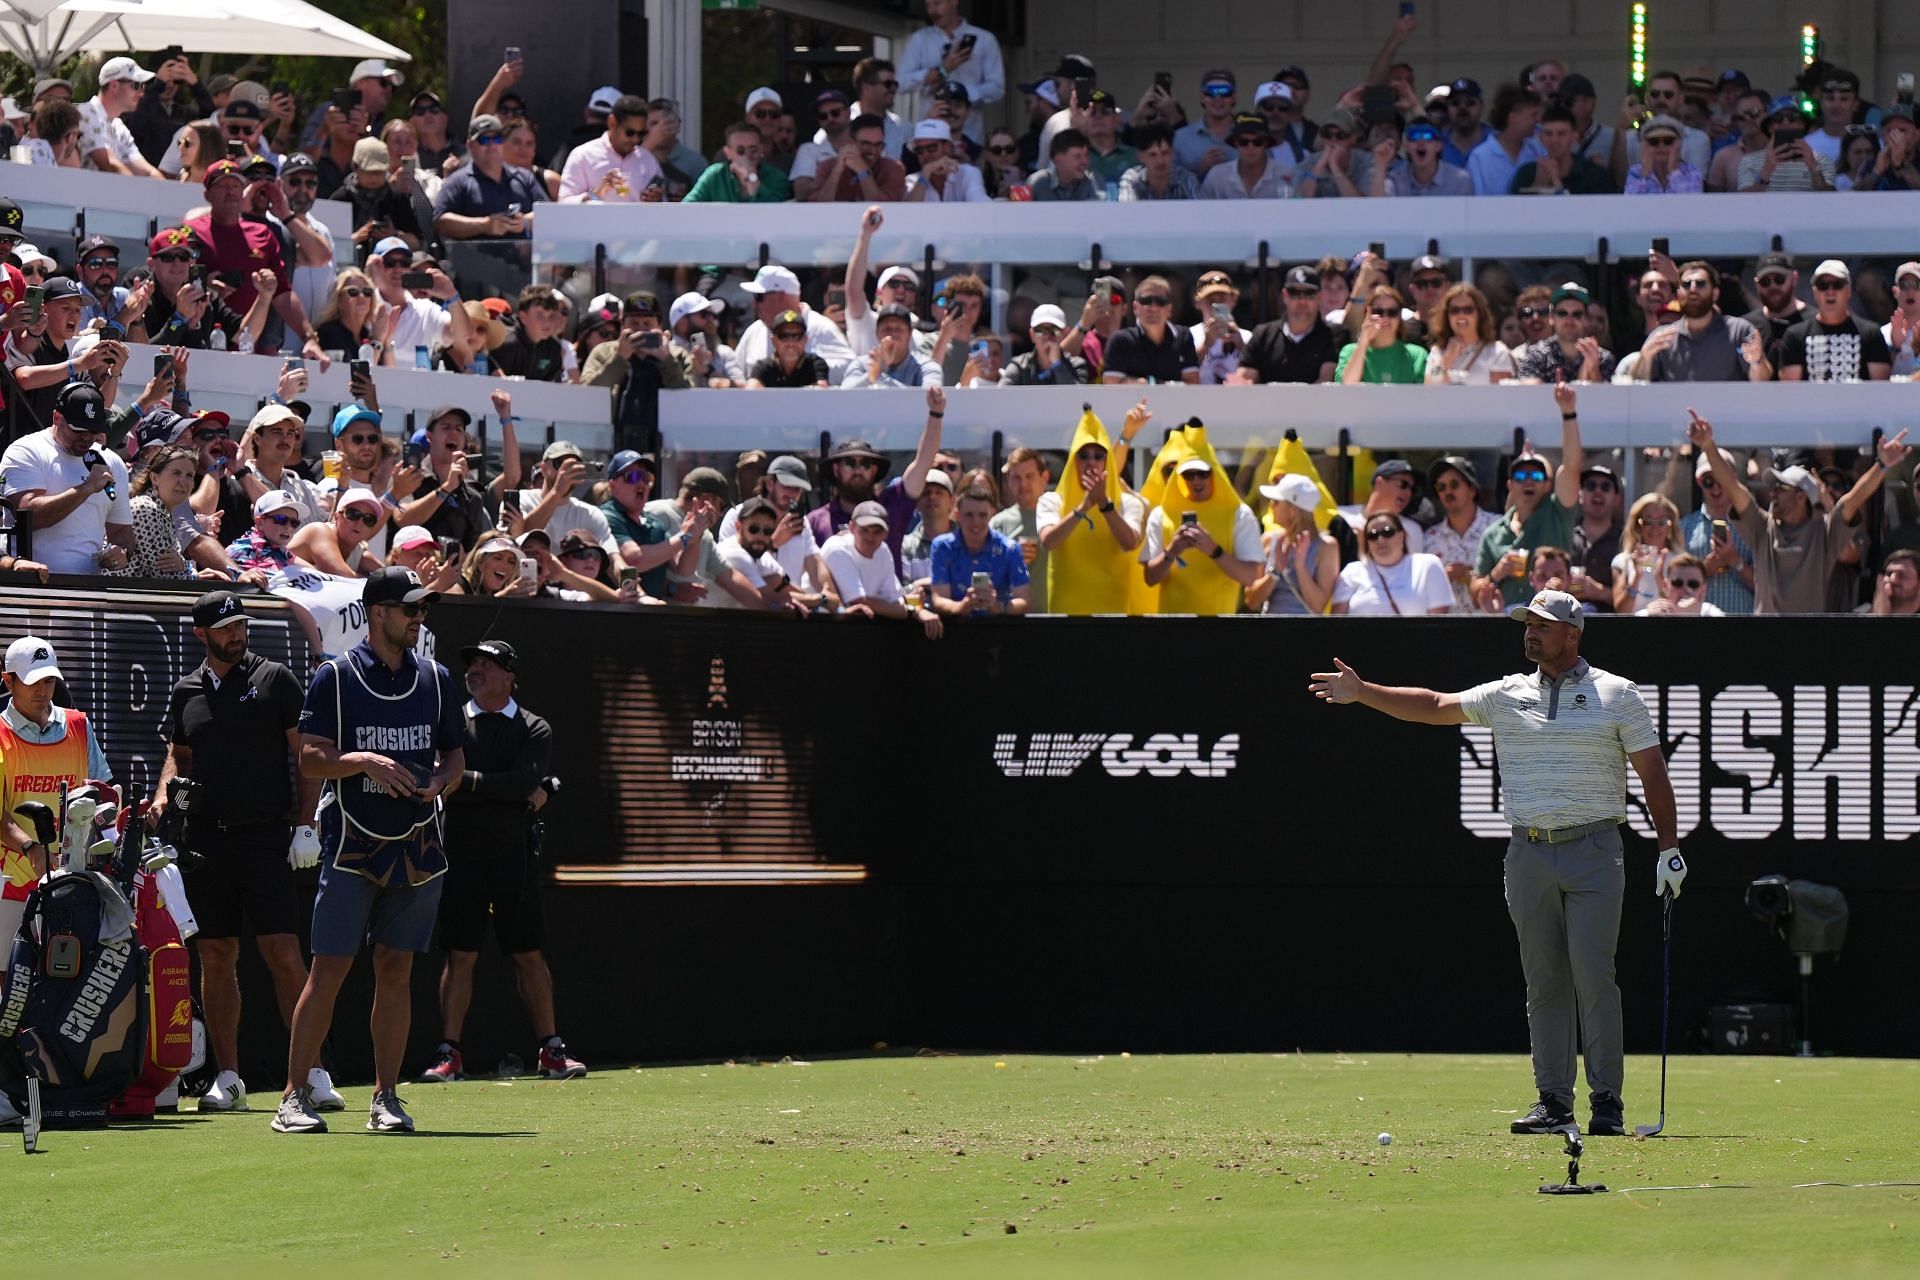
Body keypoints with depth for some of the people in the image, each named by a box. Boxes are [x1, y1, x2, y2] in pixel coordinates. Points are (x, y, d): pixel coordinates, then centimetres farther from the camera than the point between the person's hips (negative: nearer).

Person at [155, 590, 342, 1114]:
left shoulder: (275, 680, 2)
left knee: (283, 952, -11)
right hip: (205, 839, 4)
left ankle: (313, 1072, -11)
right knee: (216, 958, 5)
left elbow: (307, 756, 1)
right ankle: (227, 1078, 11)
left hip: (267, 836, -4)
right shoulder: (186, 692, 13)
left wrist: (305, 824, -8)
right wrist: (163, 796, 4)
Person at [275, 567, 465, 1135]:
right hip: (351, 847, -4)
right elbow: (311, 758, -5)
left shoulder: (435, 679, 11)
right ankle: (295, 1096, -3)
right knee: (329, 967, -7)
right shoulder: (336, 677, -1)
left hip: (417, 848, 4)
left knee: (396, 969, 5)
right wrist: (363, 761, -21)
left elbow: (455, 753, 18)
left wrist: (442, 780, -4)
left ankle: (386, 1098, 9)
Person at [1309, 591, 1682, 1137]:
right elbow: (1433, 706, 13)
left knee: (1593, 976, -10)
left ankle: (1606, 1099, -5)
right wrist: (1362, 692, 6)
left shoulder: (1617, 695, 3)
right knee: (1544, 982, 4)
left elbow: (1653, 773, 3)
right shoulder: (1507, 696, 11)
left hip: (1594, 851, -4)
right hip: (1529, 854, 4)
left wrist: (1669, 848, -2)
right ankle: (1553, 1100, 7)